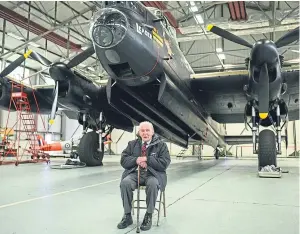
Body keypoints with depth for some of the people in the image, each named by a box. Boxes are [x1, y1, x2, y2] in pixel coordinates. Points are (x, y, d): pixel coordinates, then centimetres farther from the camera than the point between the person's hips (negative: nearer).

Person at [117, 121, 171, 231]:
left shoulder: (161, 145, 1)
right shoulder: (132, 144, 11)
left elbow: (164, 163, -9)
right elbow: (123, 161, 6)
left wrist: (147, 159, -16)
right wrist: (136, 160, -14)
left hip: (153, 174, -2)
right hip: (135, 173, 3)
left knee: (153, 184, -36)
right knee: (125, 182, -28)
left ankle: (148, 216, -19)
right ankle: (127, 216, -13)